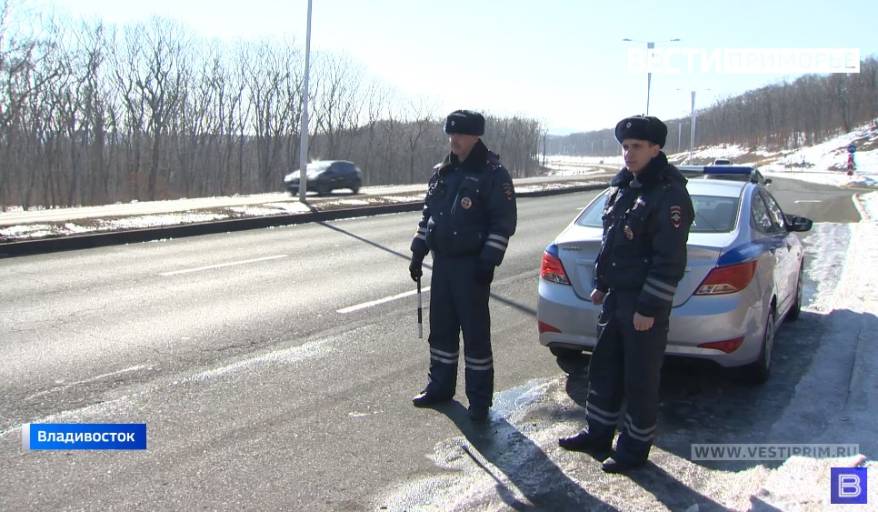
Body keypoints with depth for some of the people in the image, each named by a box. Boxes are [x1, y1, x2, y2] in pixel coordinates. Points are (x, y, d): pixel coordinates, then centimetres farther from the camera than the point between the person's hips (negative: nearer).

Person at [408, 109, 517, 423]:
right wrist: (418, 252, 13)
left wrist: (488, 261, -18)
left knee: (475, 331, -1)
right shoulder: (441, 172, 12)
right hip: (442, 261, 7)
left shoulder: (493, 174, -9)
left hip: (471, 266, -6)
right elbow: (428, 215, 18)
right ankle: (440, 386, 27)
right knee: (441, 327, 13)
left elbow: (504, 223, -12)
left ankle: (479, 399, 8)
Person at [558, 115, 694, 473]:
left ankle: (635, 449, 18)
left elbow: (670, 261, -20)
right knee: (603, 369, 17)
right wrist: (601, 284, 18)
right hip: (616, 296, 9)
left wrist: (649, 309, -20)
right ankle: (598, 435, 32)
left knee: (640, 380, 4)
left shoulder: (669, 194, -17)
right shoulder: (622, 186, 10)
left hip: (645, 303, -9)